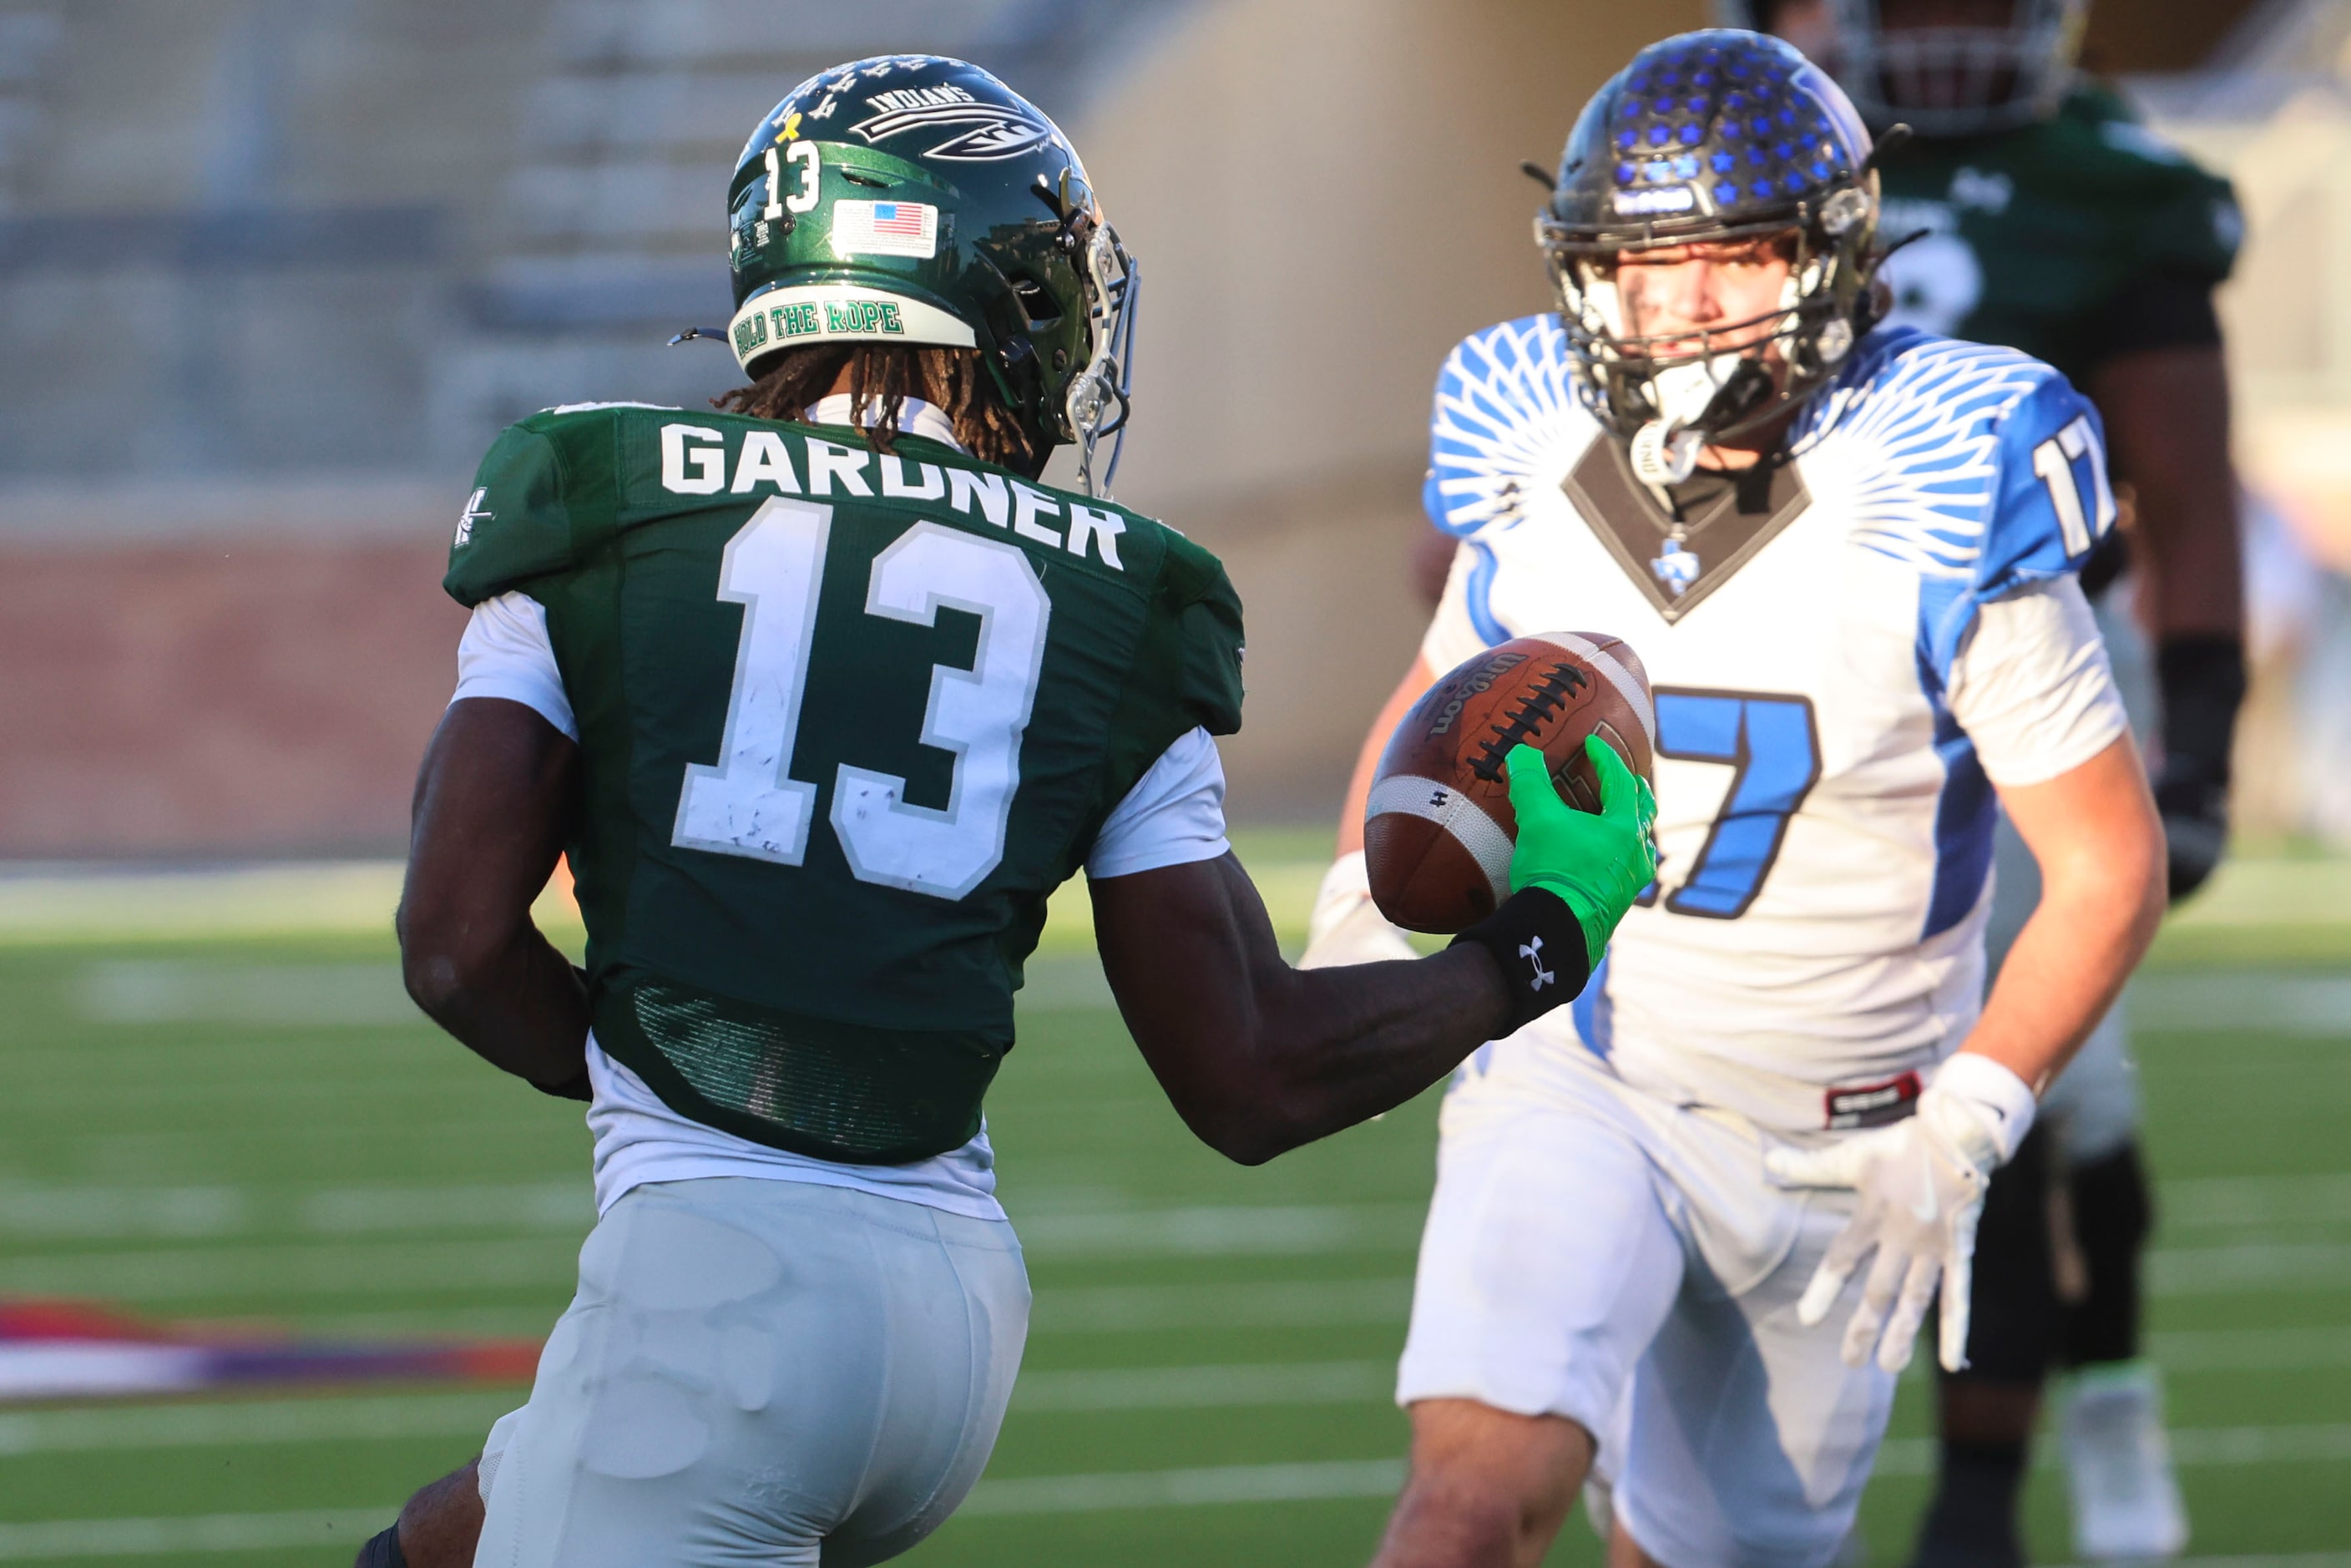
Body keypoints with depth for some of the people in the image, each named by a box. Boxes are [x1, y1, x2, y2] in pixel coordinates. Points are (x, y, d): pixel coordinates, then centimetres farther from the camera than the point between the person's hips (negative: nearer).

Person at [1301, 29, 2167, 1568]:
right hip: (1574, 1087, 1)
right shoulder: (1537, 486, -7)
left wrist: (1961, 1129, -19)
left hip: (1831, 1142, -1)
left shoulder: (1939, 523, -17)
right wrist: (1368, 905, -5)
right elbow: (1439, 706, 15)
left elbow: (2113, 867, -10)